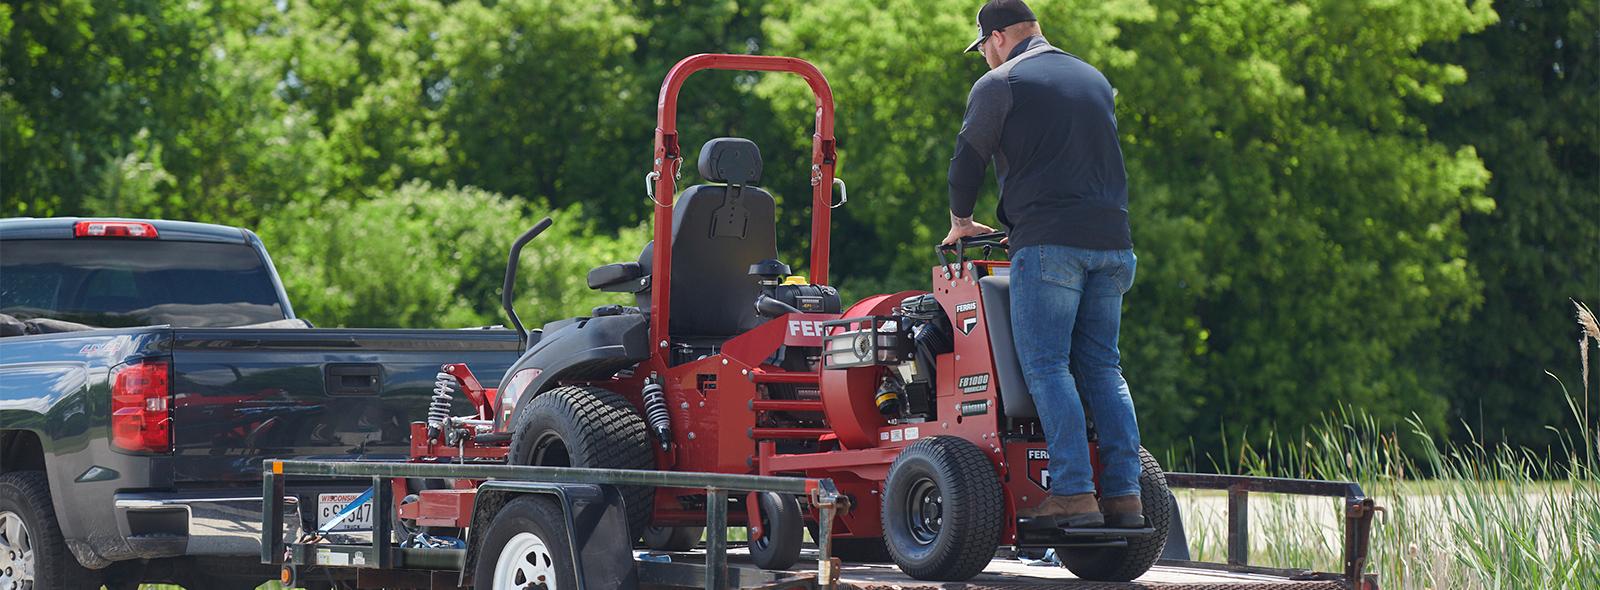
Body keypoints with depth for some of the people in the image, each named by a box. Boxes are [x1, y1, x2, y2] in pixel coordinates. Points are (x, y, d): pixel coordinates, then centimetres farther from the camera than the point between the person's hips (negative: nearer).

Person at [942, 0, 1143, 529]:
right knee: (1101, 369, 8)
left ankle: (1074, 493, -17)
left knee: (1047, 368, -7)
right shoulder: (1094, 79, 22)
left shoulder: (999, 84, 1)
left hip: (1048, 244, -6)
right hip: (1111, 240, 6)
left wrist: (961, 222, 22)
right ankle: (1123, 495, -1)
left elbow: (968, 159, 4)